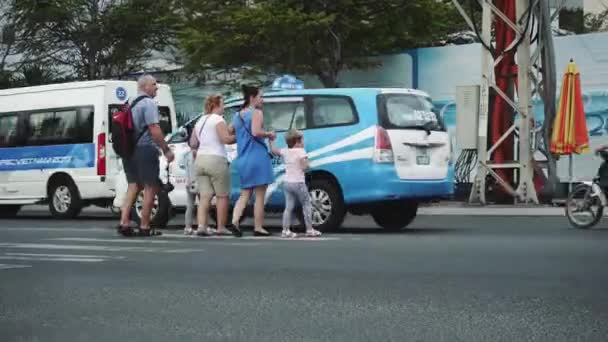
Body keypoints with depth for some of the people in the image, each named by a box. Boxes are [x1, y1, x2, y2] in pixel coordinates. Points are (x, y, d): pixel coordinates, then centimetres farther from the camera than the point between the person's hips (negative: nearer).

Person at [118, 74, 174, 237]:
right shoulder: (149, 103, -11)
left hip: (130, 150, 8)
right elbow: (154, 129, -19)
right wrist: (166, 150, -16)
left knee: (133, 186, 12)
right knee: (150, 188, -1)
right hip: (146, 149, -8)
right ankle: (144, 227, -1)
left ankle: (124, 222, 1)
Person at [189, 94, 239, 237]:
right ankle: (221, 228, 6)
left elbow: (193, 143, 17)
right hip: (216, 160, -7)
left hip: (200, 160, 7)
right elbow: (226, 138, -17)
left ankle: (201, 226, -11)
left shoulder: (200, 121, 17)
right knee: (223, 196, 4)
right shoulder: (218, 119, -6)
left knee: (205, 196, 2)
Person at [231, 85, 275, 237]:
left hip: (242, 160, 7)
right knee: (260, 195, 1)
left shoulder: (237, 116, 15)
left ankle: (234, 221, -6)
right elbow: (256, 132, -23)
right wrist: (269, 134, -7)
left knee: (245, 194, 13)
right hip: (257, 157, -7)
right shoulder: (256, 113, -8)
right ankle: (258, 228, 1)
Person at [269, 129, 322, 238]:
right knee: (307, 205, 4)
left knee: (289, 207, 6)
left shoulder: (285, 151, 7)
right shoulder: (301, 152, -10)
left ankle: (286, 230, -1)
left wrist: (271, 140, 28)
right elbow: (304, 167, -17)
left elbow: (274, 150, 18)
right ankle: (309, 229, 4)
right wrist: (307, 163, 3)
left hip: (287, 183, 6)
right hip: (298, 183, -6)